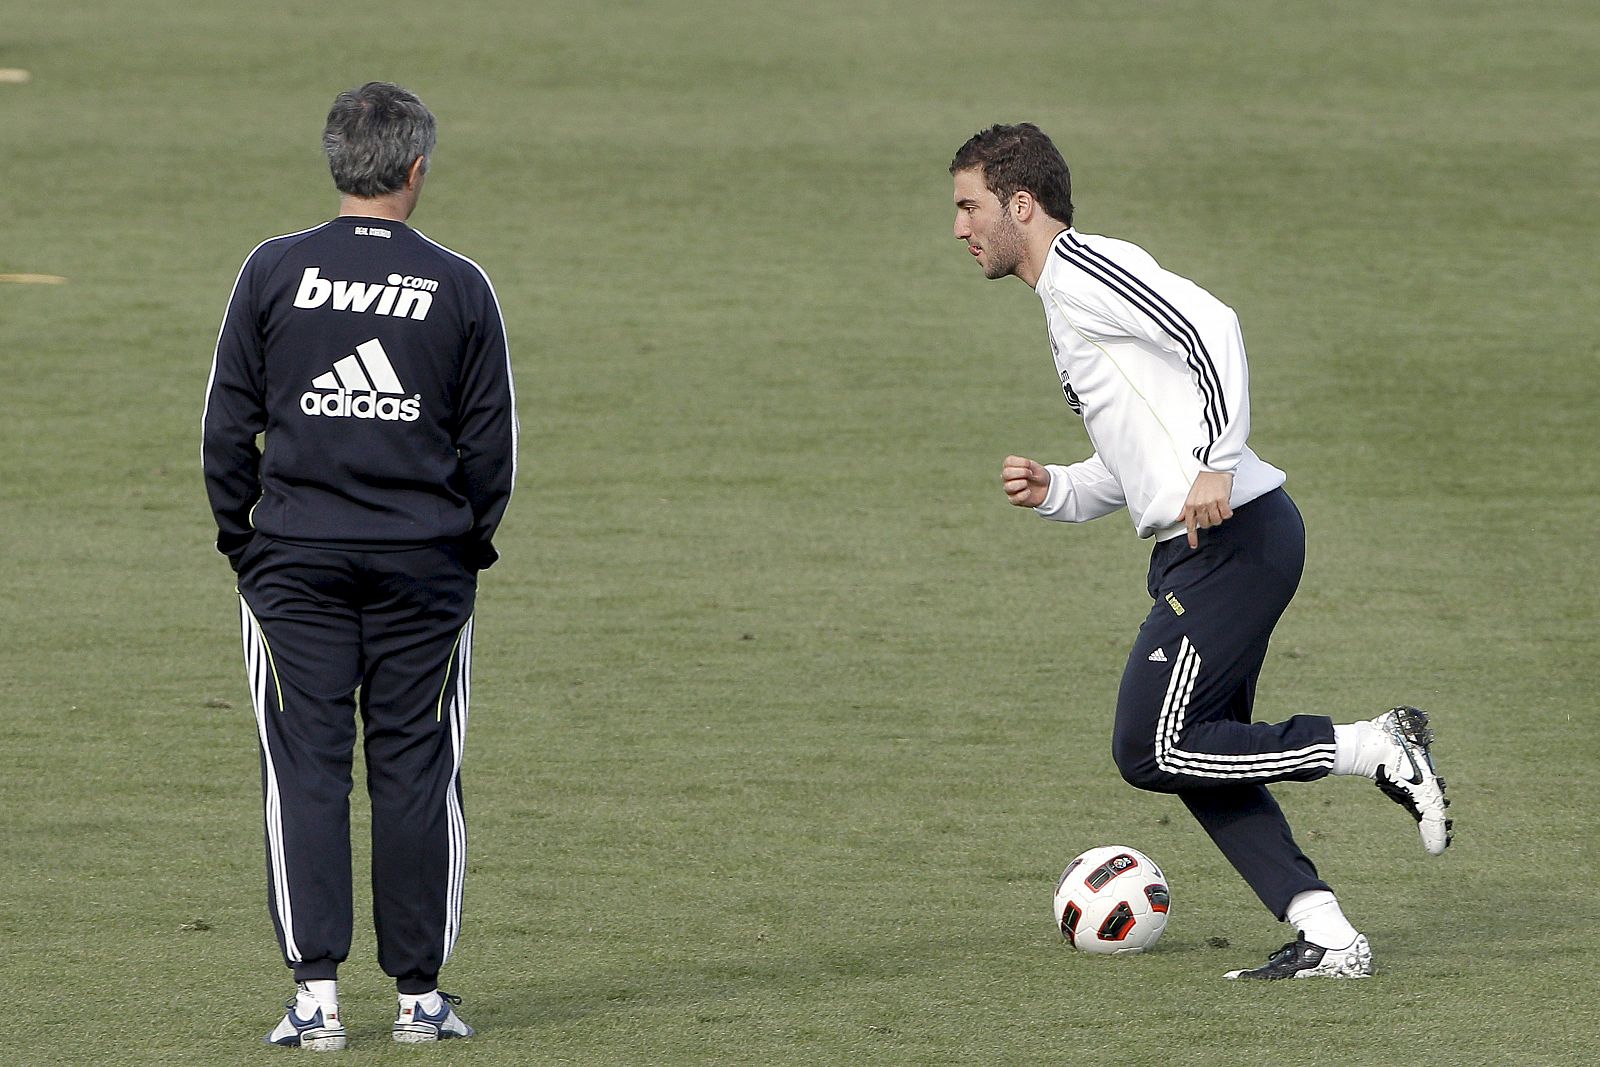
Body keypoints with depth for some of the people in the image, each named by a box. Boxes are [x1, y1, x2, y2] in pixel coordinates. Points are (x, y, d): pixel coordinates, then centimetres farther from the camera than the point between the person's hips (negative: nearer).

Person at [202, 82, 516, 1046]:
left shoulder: (274, 271, -1)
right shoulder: (460, 286, -1)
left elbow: (228, 424, 2)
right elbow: (491, 440, 3)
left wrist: (240, 535, 13)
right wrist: (470, 537, 17)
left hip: (294, 562, 0)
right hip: (425, 563, 0)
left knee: (306, 769, 1)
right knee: (416, 773, 5)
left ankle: (317, 991, -5)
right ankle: (419, 993, 8)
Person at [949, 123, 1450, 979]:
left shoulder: (1084, 270, -8)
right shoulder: (1065, 299, 23)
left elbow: (1210, 325, -22)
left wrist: (1215, 464, -28)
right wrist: (1051, 492, 11)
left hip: (1232, 537, -10)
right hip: (1198, 551, 10)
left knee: (1151, 752, -10)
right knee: (1196, 757, 9)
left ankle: (1379, 749, -6)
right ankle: (1325, 937, 5)